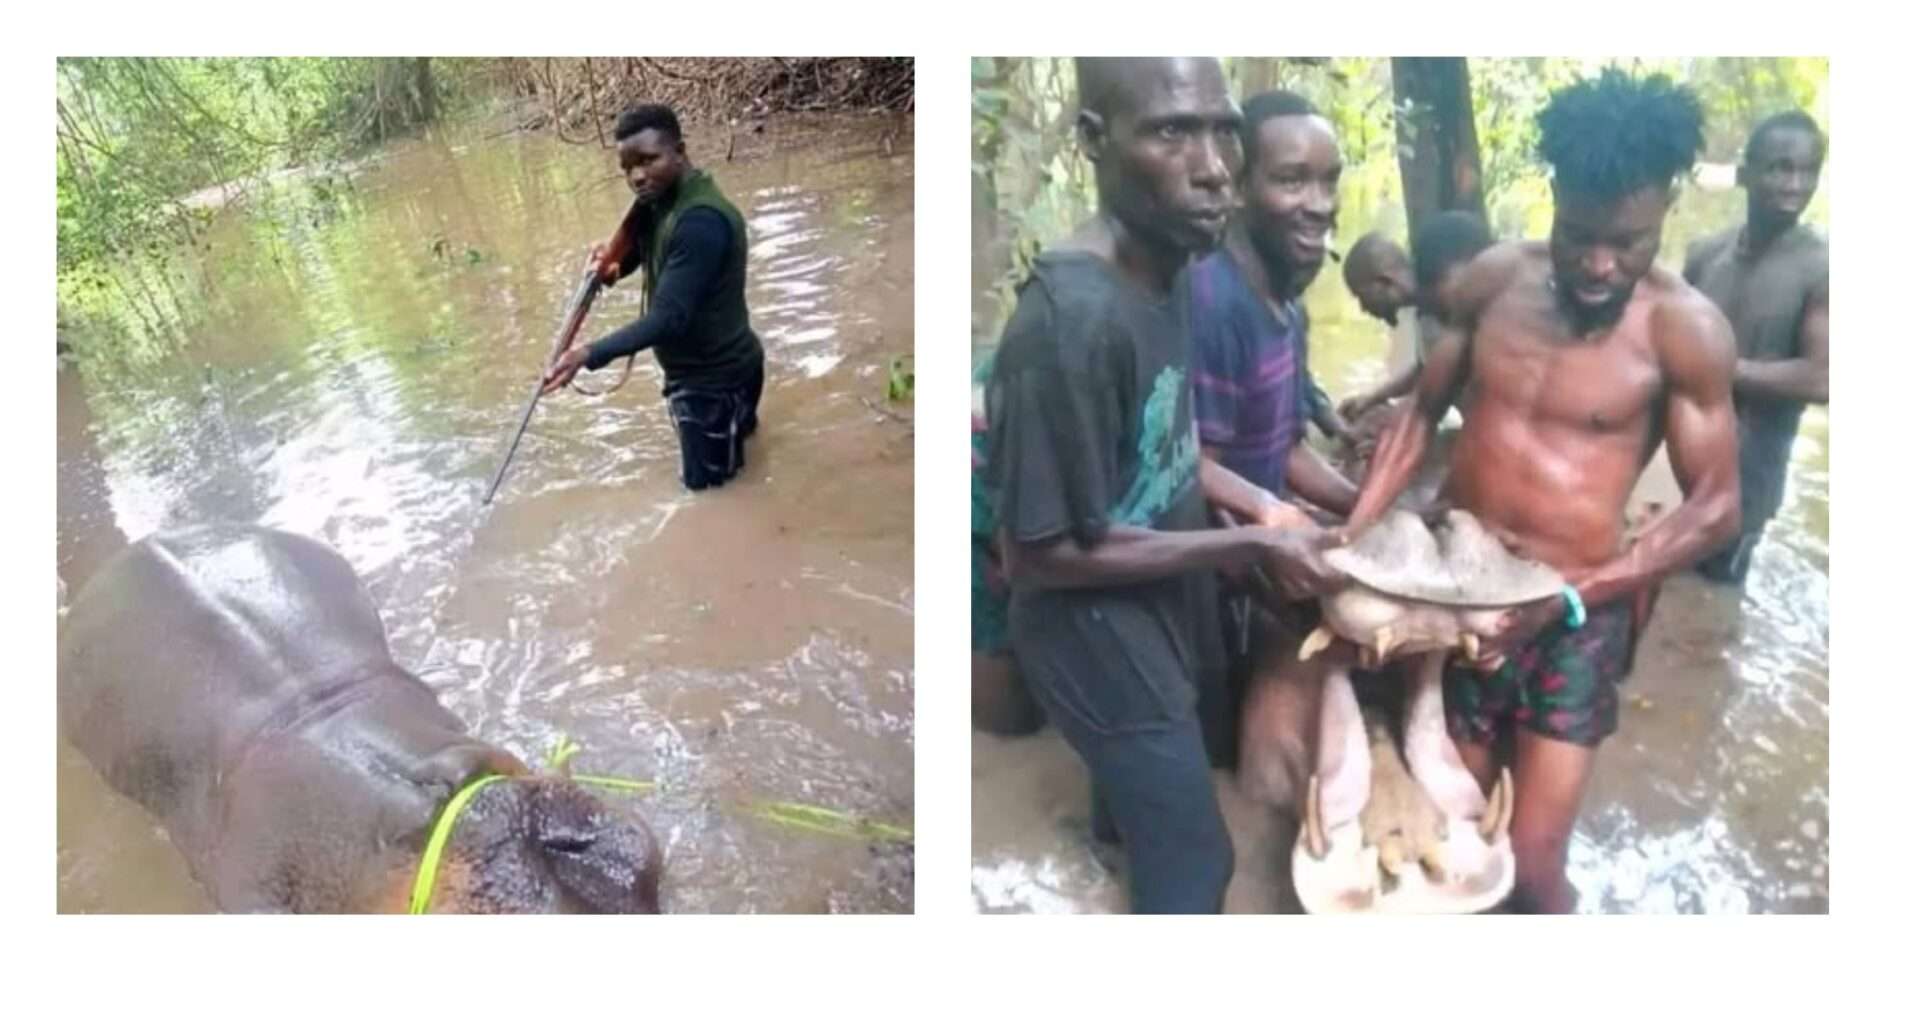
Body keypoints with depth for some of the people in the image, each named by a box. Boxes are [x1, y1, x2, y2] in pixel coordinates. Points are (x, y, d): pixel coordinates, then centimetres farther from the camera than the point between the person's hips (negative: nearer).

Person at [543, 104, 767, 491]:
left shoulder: (700, 221, -31)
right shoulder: (661, 199, -2)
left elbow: (669, 317, -33)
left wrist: (590, 355, -40)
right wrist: (611, 265, -14)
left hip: (715, 375, -8)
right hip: (696, 365, 8)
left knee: (704, 478, 10)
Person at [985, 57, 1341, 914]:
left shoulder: (1158, 273, -5)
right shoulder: (1071, 318, -34)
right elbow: (1043, 552, -29)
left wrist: (1259, 503, -3)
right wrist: (1253, 547, -23)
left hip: (1151, 609, 9)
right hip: (1097, 633, -9)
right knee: (1194, 860, 7)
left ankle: (1117, 828, 65)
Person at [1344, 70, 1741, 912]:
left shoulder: (1685, 330, -13)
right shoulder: (1494, 280, -4)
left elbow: (1714, 508, -10)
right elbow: (1421, 416, 5)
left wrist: (1568, 597, -20)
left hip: (1576, 618, -3)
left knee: (1532, 863, 0)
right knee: (1448, 826, 14)